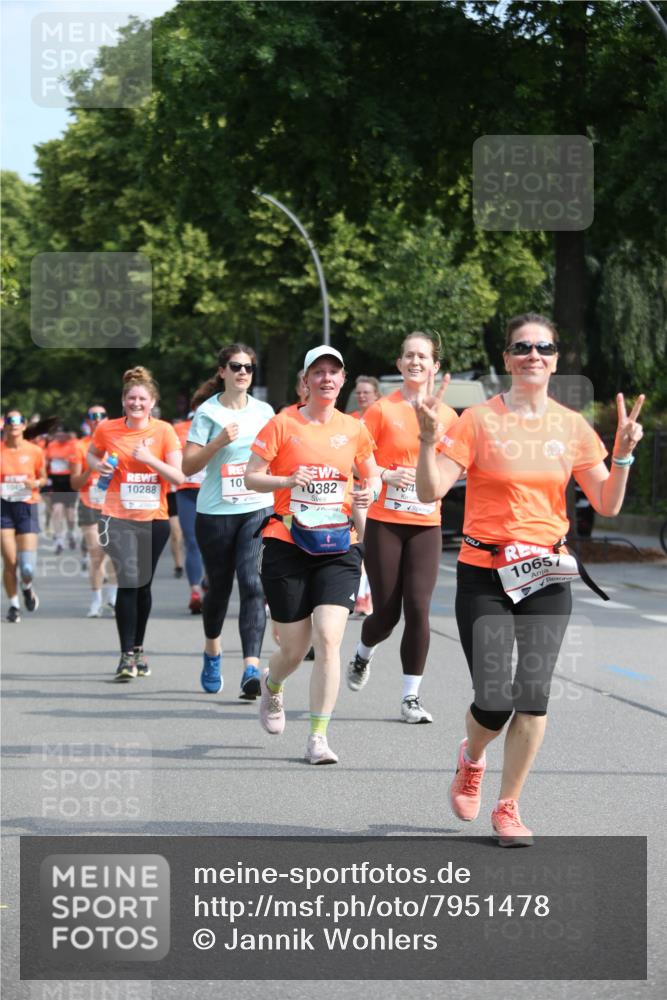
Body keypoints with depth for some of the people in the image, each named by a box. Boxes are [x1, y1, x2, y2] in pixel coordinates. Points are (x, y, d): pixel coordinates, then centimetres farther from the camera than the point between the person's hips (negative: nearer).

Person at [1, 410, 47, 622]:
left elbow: (43, 478, 12)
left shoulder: (34, 451, 0)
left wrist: (35, 483, -10)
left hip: (27, 507, 0)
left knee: (27, 567, -8)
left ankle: (27, 587, 29)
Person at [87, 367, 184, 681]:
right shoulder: (107, 429, -1)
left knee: (143, 585, 11)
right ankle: (127, 655, -11)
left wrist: (149, 458, -19)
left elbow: (178, 476, -7)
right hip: (119, 516, -1)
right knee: (128, 581, -14)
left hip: (154, 518, 1)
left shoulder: (164, 431, -3)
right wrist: (99, 466, -3)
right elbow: (92, 454, 19)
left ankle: (138, 648, 28)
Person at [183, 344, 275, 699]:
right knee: (219, 587, 11)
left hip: (258, 509, 1)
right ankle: (212, 650, 40)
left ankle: (251, 668, -21)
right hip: (216, 513, -1)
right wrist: (218, 442, -19)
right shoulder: (208, 412, -3)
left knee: (253, 584, -15)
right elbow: (188, 466, -7)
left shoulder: (264, 411, 8)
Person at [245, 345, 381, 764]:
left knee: (328, 638, -14)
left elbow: (373, 477, 20)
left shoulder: (354, 429, 8)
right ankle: (272, 686, 41)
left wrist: (369, 493, -3)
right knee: (294, 648, 3)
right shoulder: (283, 425, 0)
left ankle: (319, 736, -7)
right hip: (287, 546, -1)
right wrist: (289, 480, -20)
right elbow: (251, 477, -2)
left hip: (338, 548, 1)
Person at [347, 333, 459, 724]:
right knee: (387, 612, 2)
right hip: (385, 522, -2)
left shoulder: (447, 416, 6)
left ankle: (412, 696, 3)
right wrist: (387, 475, -16)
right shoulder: (382, 410, -2)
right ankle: (364, 654, 37)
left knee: (418, 609, -8)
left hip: (426, 525, 2)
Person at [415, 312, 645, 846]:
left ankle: (508, 808, 11)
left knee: (533, 694, -8)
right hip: (485, 575, -2)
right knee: (494, 698, -9)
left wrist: (623, 454, -8)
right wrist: (428, 438, -25)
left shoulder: (573, 426, 5)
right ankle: (472, 759, 27)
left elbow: (608, 505, 6)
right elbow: (430, 492, -10)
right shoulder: (480, 420, -5)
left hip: (547, 577, 3)